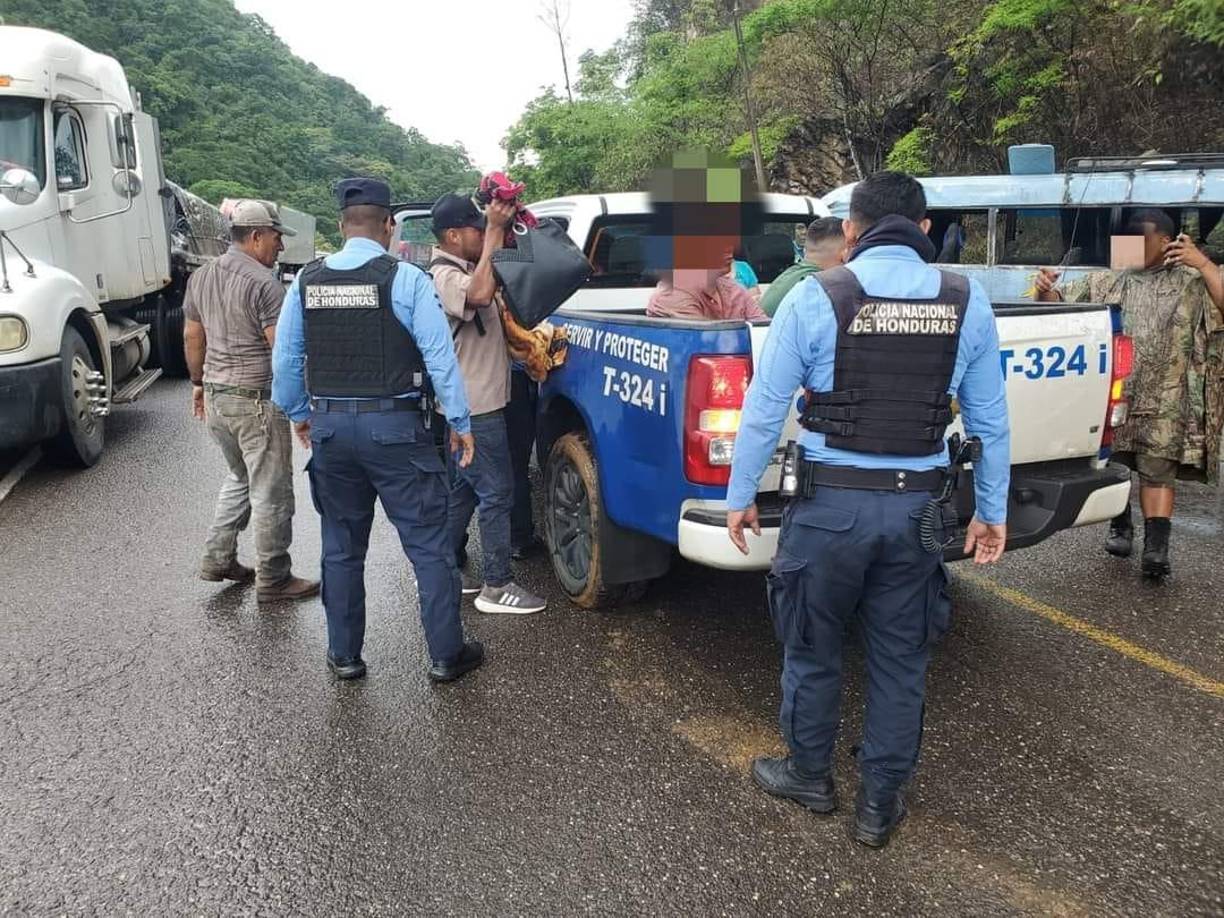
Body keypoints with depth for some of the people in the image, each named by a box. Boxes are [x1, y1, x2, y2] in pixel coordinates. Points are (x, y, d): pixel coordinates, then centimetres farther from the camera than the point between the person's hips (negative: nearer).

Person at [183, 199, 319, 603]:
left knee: (240, 477, 24)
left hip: (215, 396, 9)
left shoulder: (201, 277, 10)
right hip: (256, 399, -8)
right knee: (271, 492, 1)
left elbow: (192, 336, 17)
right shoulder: (263, 283, -16)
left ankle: (218, 558, 24)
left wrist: (199, 382, 26)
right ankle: (272, 579, 9)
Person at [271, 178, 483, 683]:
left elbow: (285, 358, 8)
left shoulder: (306, 280, 4)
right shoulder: (405, 278, -9)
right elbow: (439, 355, -12)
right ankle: (446, 654, 12)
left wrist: (298, 413, 22)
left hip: (329, 426, 5)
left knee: (341, 547, 17)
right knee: (427, 544, 5)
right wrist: (460, 422, -5)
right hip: (394, 426, -4)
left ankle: (343, 655, 27)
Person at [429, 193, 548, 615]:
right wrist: (494, 233, -30)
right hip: (474, 407, -10)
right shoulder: (443, 276, -17)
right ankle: (497, 587, 1)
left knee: (463, 490, 17)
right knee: (497, 494, -6)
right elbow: (479, 295, -37)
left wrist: (502, 227, 11)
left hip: (477, 404, 10)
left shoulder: (467, 268, 14)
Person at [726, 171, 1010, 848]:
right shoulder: (967, 304, 1)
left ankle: (809, 777, 36)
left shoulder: (815, 299, -9)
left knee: (813, 653, 17)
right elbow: (989, 419, 6)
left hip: (831, 503, -3)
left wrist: (740, 496, 4)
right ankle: (881, 805, 30)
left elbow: (764, 408, -6)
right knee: (900, 662, 16)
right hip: (920, 506, 3)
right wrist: (991, 510, 17)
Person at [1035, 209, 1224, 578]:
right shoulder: (1106, 282, 10)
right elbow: (1062, 305, 14)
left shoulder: (1191, 284, 5)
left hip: (1164, 401, -3)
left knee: (1158, 471, -6)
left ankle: (1156, 549, -6)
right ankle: (1120, 528, 29)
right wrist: (1047, 291, -8)